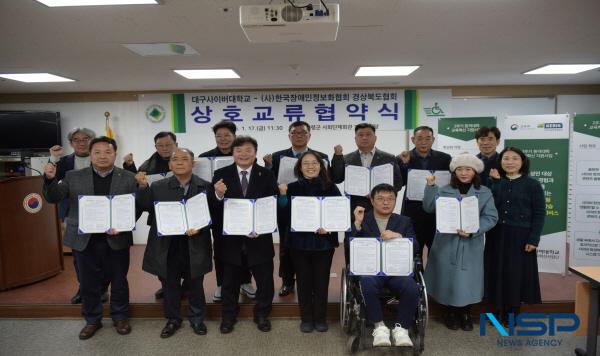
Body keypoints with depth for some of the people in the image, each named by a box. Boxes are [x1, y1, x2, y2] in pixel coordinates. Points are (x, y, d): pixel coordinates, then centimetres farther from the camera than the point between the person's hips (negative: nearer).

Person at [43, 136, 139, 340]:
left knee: (119, 281, 12)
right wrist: (50, 179, -19)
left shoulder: (128, 178, -2)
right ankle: (92, 320, 32)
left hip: (116, 239, -1)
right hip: (84, 240, 1)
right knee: (89, 283, 13)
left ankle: (120, 317, 31)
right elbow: (53, 198, 0)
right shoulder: (74, 177, 3)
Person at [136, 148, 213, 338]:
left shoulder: (205, 186, -3)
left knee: (195, 285, 14)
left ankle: (197, 319, 34)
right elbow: (147, 207, -8)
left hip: (194, 247, -1)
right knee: (170, 285, 15)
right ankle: (172, 320, 35)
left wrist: (199, 227, -20)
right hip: (167, 247, 1)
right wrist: (143, 187, -19)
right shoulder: (158, 187, 2)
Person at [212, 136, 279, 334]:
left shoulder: (266, 175, -4)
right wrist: (218, 196, -27)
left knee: (265, 280, 14)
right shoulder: (221, 175, -3)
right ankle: (228, 317, 36)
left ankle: (262, 315, 36)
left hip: (259, 238, 0)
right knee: (230, 282, 16)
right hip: (230, 238, 0)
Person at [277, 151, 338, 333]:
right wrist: (282, 195, -16)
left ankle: (320, 318, 24)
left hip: (324, 242, 0)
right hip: (299, 242, 0)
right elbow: (285, 216, -5)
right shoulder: (292, 188, 1)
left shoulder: (330, 188, 1)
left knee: (321, 280, 7)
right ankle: (306, 318, 23)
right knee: (303, 281, 8)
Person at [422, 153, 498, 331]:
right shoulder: (445, 191, 5)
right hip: (447, 243, 0)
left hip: (471, 245, 0)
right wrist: (430, 187, -14)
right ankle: (449, 314, 24)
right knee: (448, 278, 6)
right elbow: (429, 208, -5)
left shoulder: (485, 193, 2)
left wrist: (473, 230, -19)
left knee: (468, 279, 7)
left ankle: (465, 314, 27)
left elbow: (491, 217, -5)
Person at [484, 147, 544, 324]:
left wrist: (533, 239, -12)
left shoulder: (532, 184, -2)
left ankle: (513, 312, 21)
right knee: (497, 271, 8)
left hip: (520, 237, -2)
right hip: (496, 236, 3)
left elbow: (539, 213, -5)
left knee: (516, 273, 5)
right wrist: (495, 182, -10)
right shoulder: (493, 182, 6)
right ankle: (498, 309, 23)